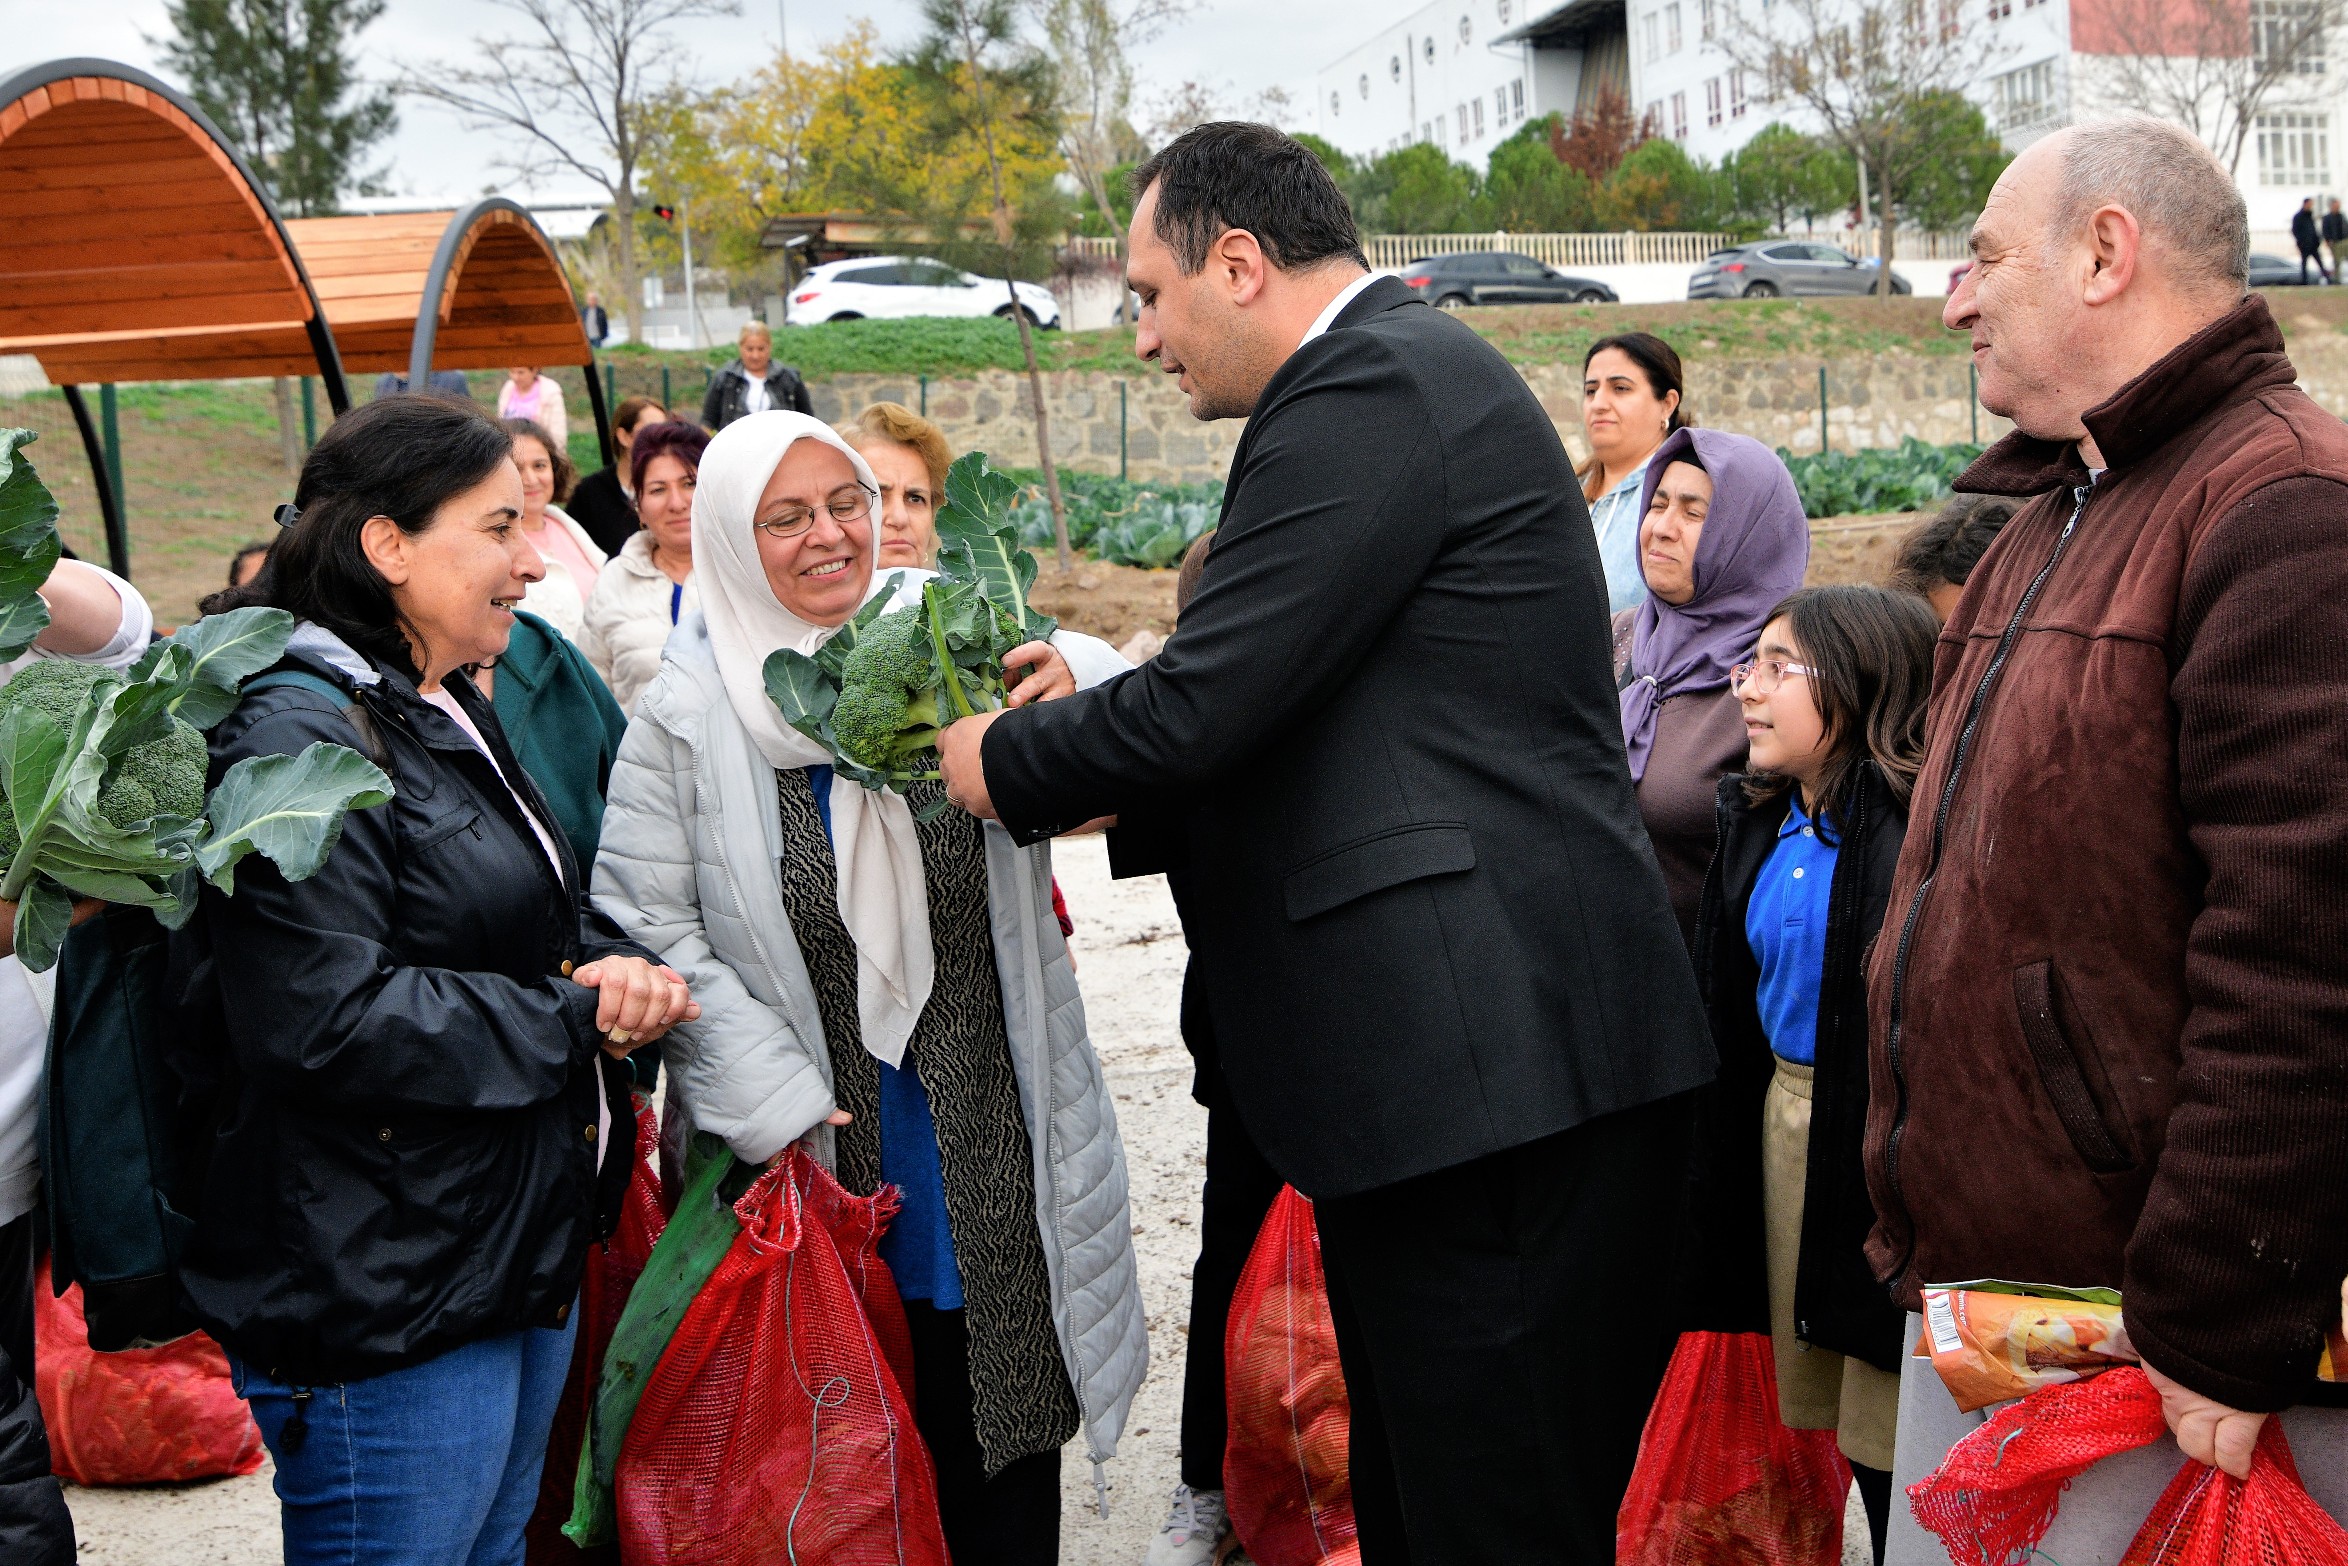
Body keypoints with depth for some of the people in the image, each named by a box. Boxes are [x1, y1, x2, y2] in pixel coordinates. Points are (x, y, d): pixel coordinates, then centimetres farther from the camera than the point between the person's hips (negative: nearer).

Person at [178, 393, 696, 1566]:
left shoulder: (445, 719, 14)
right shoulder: (298, 740, -19)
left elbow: (549, 919, 22)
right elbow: (328, 1020, -28)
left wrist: (618, 966, -2)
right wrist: (573, 1021, -17)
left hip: (523, 1256, 10)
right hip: (385, 1315, -10)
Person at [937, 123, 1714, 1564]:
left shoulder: (1371, 389, -12)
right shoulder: (1411, 369, 20)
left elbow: (1205, 699, -17)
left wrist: (1008, 764, 0)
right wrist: (1110, 788, 16)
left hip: (1494, 1057, -11)